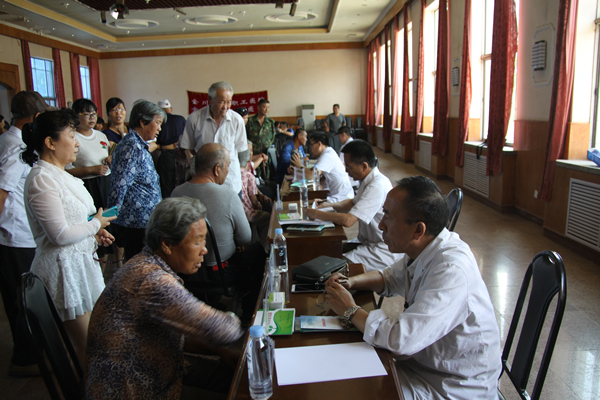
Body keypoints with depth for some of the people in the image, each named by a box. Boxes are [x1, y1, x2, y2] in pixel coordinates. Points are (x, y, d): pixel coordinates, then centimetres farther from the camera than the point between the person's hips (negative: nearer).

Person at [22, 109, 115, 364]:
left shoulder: (59, 175, 12)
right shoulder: (42, 179, -19)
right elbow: (61, 235, -22)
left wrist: (94, 232, 7)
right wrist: (96, 224, -7)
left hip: (80, 262, 10)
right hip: (64, 269, -10)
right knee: (86, 351, 1)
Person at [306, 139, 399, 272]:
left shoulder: (377, 187, -25)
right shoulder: (369, 181, 6)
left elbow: (348, 220, -30)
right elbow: (354, 202, 25)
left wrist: (317, 214, -16)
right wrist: (330, 205, 8)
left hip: (383, 251, -9)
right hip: (367, 242, 10)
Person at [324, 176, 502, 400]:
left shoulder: (451, 270, -33)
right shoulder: (424, 249, -4)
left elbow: (401, 339, -38)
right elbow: (391, 278, 17)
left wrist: (351, 311, -21)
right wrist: (350, 283, -2)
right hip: (421, 358, 8)